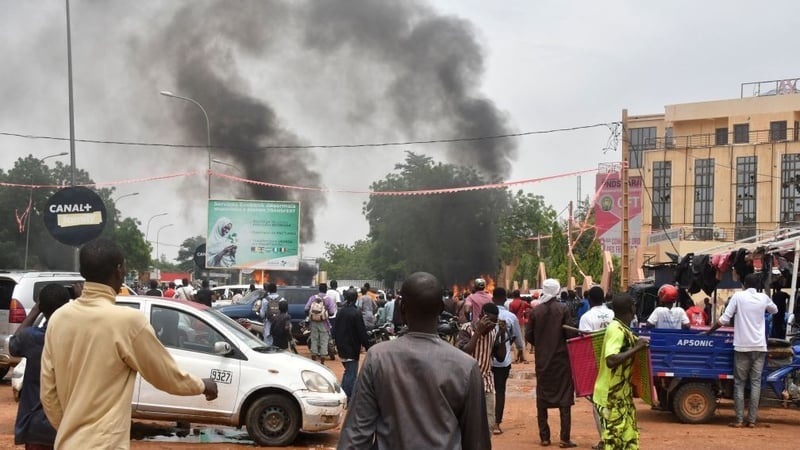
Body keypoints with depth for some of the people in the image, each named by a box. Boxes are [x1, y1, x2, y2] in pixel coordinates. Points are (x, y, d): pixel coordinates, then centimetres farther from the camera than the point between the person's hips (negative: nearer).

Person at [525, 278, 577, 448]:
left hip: (542, 359, 2)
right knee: (564, 397, 1)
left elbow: (529, 336, -2)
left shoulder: (535, 311, -3)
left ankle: (544, 437, 10)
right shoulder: (563, 308, -8)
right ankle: (565, 438, -4)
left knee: (542, 397, 11)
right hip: (561, 357, -2)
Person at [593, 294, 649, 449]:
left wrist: (637, 343, 12)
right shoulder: (617, 330, -21)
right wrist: (636, 348, -25)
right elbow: (611, 360, -33)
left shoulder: (621, 328, 9)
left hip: (621, 394, 10)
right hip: (611, 395, -10)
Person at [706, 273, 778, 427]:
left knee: (739, 383, 3)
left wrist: (709, 331, 5)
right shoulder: (764, 298, 5)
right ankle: (752, 420, 1)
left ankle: (739, 420, -2)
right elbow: (774, 310, 27)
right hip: (759, 347, 2)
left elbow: (724, 319, -6)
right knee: (755, 382, 5)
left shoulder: (738, 296, -2)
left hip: (742, 346, -2)